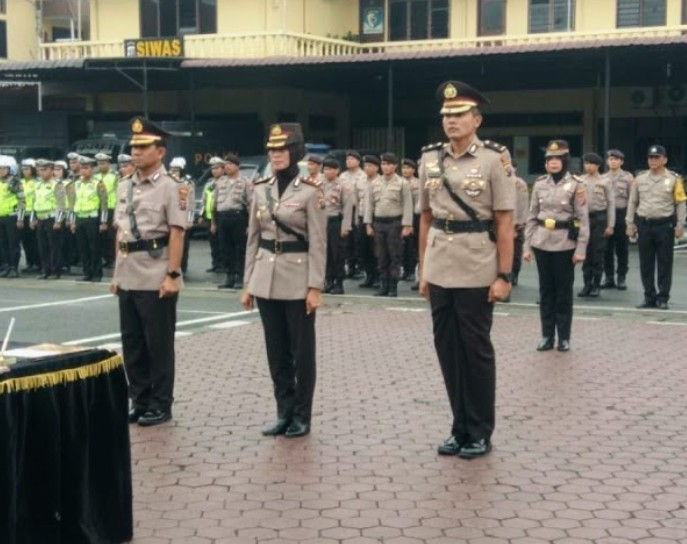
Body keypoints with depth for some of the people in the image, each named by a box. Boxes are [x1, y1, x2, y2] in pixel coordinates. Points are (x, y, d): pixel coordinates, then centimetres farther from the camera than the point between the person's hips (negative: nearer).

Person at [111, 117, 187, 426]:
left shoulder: (170, 188, -7)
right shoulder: (124, 187, 12)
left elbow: (176, 235, -11)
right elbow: (119, 232, 16)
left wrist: (172, 275, -16)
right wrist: (116, 273, 13)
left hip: (157, 279, -6)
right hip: (128, 279, 6)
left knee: (159, 345, 2)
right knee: (132, 344, 11)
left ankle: (160, 405, 12)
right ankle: (140, 401, 22)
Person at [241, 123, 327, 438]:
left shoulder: (310, 191, -7)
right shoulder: (260, 189, 8)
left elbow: (318, 243, -8)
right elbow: (253, 239, 11)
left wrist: (315, 287, -13)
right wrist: (248, 283, 8)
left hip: (297, 279, -5)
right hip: (267, 279, 5)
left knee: (301, 350, 4)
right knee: (276, 350, 9)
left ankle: (301, 415, 14)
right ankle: (284, 412, 19)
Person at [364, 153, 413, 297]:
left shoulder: (402, 183, -2)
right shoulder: (374, 183, 9)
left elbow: (407, 206, -6)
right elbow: (370, 205, 11)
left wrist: (406, 226, -11)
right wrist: (369, 224, 5)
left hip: (395, 222, -4)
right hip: (379, 222, 4)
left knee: (395, 256, 0)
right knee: (381, 257, 7)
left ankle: (393, 287, 5)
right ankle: (384, 286, 14)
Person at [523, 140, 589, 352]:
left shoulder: (576, 185, -4)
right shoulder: (540, 184, 6)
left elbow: (583, 219, -5)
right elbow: (532, 216, 9)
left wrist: (581, 248, -10)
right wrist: (527, 245, 5)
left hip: (565, 245, -3)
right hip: (542, 244, 3)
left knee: (564, 291, 4)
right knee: (545, 290, 8)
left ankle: (564, 337, 13)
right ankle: (547, 335, 15)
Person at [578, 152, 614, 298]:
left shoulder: (605, 181, 0)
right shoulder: (580, 181, 6)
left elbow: (611, 203, -1)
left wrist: (610, 225, -5)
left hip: (599, 217, -2)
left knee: (598, 253, 2)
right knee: (585, 253, 6)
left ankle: (596, 285, 10)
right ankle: (587, 284, 13)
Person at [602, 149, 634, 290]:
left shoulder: (628, 177, 1)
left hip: (621, 213, -3)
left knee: (622, 248, 3)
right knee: (606, 248, 4)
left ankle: (622, 278, 10)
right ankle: (608, 277, 12)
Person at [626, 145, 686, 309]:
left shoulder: (674, 179, -1)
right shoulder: (640, 179, 8)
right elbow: (632, 202, 12)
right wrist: (630, 223, 6)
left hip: (665, 225, -3)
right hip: (644, 224, 3)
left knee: (664, 263, 2)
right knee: (646, 263, 6)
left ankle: (663, 298, 9)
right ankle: (649, 297, 15)